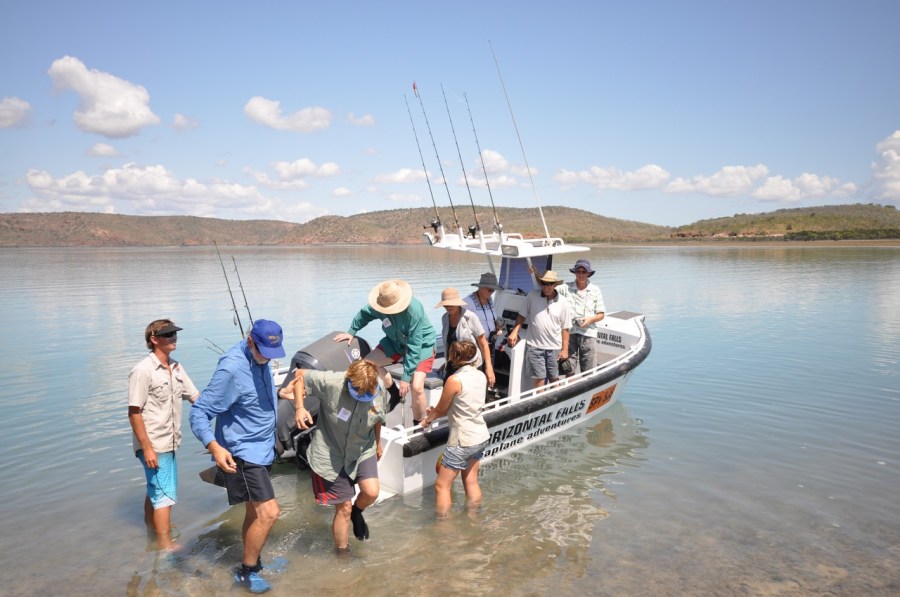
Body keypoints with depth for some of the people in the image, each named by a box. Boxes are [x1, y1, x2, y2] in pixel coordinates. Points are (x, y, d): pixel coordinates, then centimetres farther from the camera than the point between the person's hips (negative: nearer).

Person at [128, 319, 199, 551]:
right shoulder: (143, 371, -16)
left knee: (156, 488, 23)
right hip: (153, 445, -7)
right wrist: (147, 447, -18)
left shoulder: (176, 367, 6)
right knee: (165, 494, -4)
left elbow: (195, 397, 9)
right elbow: (134, 412, -16)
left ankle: (151, 523, 41)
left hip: (170, 443, 7)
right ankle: (165, 544, 4)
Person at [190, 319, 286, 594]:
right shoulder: (231, 369, -25)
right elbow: (199, 412, -25)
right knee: (269, 512, -11)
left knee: (255, 513, 18)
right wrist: (214, 447, -36)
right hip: (242, 453, -8)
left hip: (262, 450, 8)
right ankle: (246, 572, 8)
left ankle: (252, 563, 35)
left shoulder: (260, 358, 1)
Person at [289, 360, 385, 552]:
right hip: (332, 453, -3)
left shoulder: (378, 392, -14)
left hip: (362, 450, 3)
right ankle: (342, 551, 30)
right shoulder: (331, 383, -29)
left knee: (371, 492, -18)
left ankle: (357, 512, 20)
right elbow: (300, 375, -15)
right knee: (344, 508, 4)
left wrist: (378, 444, 21)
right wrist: (300, 407, -26)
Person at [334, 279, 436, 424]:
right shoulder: (381, 305, -20)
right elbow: (365, 314, 5)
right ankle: (395, 394, 14)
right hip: (396, 341, 6)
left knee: (416, 387, -22)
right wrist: (351, 332, 0)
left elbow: (414, 347, -35)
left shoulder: (414, 311, -38)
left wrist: (406, 376, -33)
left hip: (422, 344, -6)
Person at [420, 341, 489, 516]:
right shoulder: (481, 376, 2)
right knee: (471, 482, 20)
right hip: (481, 436, 8)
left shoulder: (454, 380, -20)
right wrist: (436, 412, 16)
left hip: (462, 441, -8)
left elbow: (440, 409, -7)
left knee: (442, 485, 4)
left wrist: (428, 419, 13)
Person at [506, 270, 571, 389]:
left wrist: (565, 349, 2)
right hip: (535, 346, -1)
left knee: (555, 379, 8)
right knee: (539, 378, 0)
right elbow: (522, 316, 6)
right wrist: (514, 332, -4)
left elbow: (565, 328, 4)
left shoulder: (563, 303, 0)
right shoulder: (532, 296, -2)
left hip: (555, 348, 1)